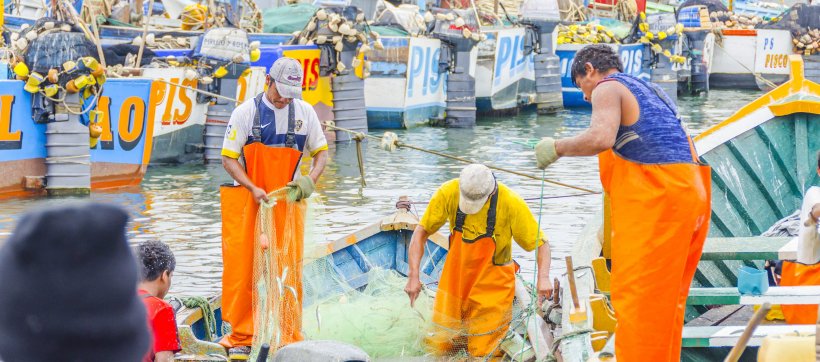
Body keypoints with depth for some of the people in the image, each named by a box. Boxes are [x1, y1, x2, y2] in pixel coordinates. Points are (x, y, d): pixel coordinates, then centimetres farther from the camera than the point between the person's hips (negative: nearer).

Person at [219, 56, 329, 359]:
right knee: (242, 269, -1)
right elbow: (228, 158, -3)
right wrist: (253, 188, -17)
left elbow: (321, 152, 10)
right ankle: (240, 340, 8)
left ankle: (291, 340, 9)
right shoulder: (245, 112, -3)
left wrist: (311, 180, -10)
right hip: (249, 202, -1)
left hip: (287, 202, 2)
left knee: (290, 272, 1)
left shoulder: (304, 112, 4)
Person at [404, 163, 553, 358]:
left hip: (492, 283, -2)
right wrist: (413, 276, -16)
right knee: (439, 347, 5)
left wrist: (543, 278, -31)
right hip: (455, 277, 2)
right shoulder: (448, 193, -16)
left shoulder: (511, 202, -21)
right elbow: (421, 232, -7)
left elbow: (541, 243, -14)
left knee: (481, 353, -2)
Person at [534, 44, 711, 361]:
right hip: (689, 192, 9)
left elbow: (600, 138, -21)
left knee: (636, 296, -7)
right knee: (666, 299, 15)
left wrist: (557, 148, -6)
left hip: (652, 199, -9)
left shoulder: (608, 88, -1)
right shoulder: (652, 92, 27)